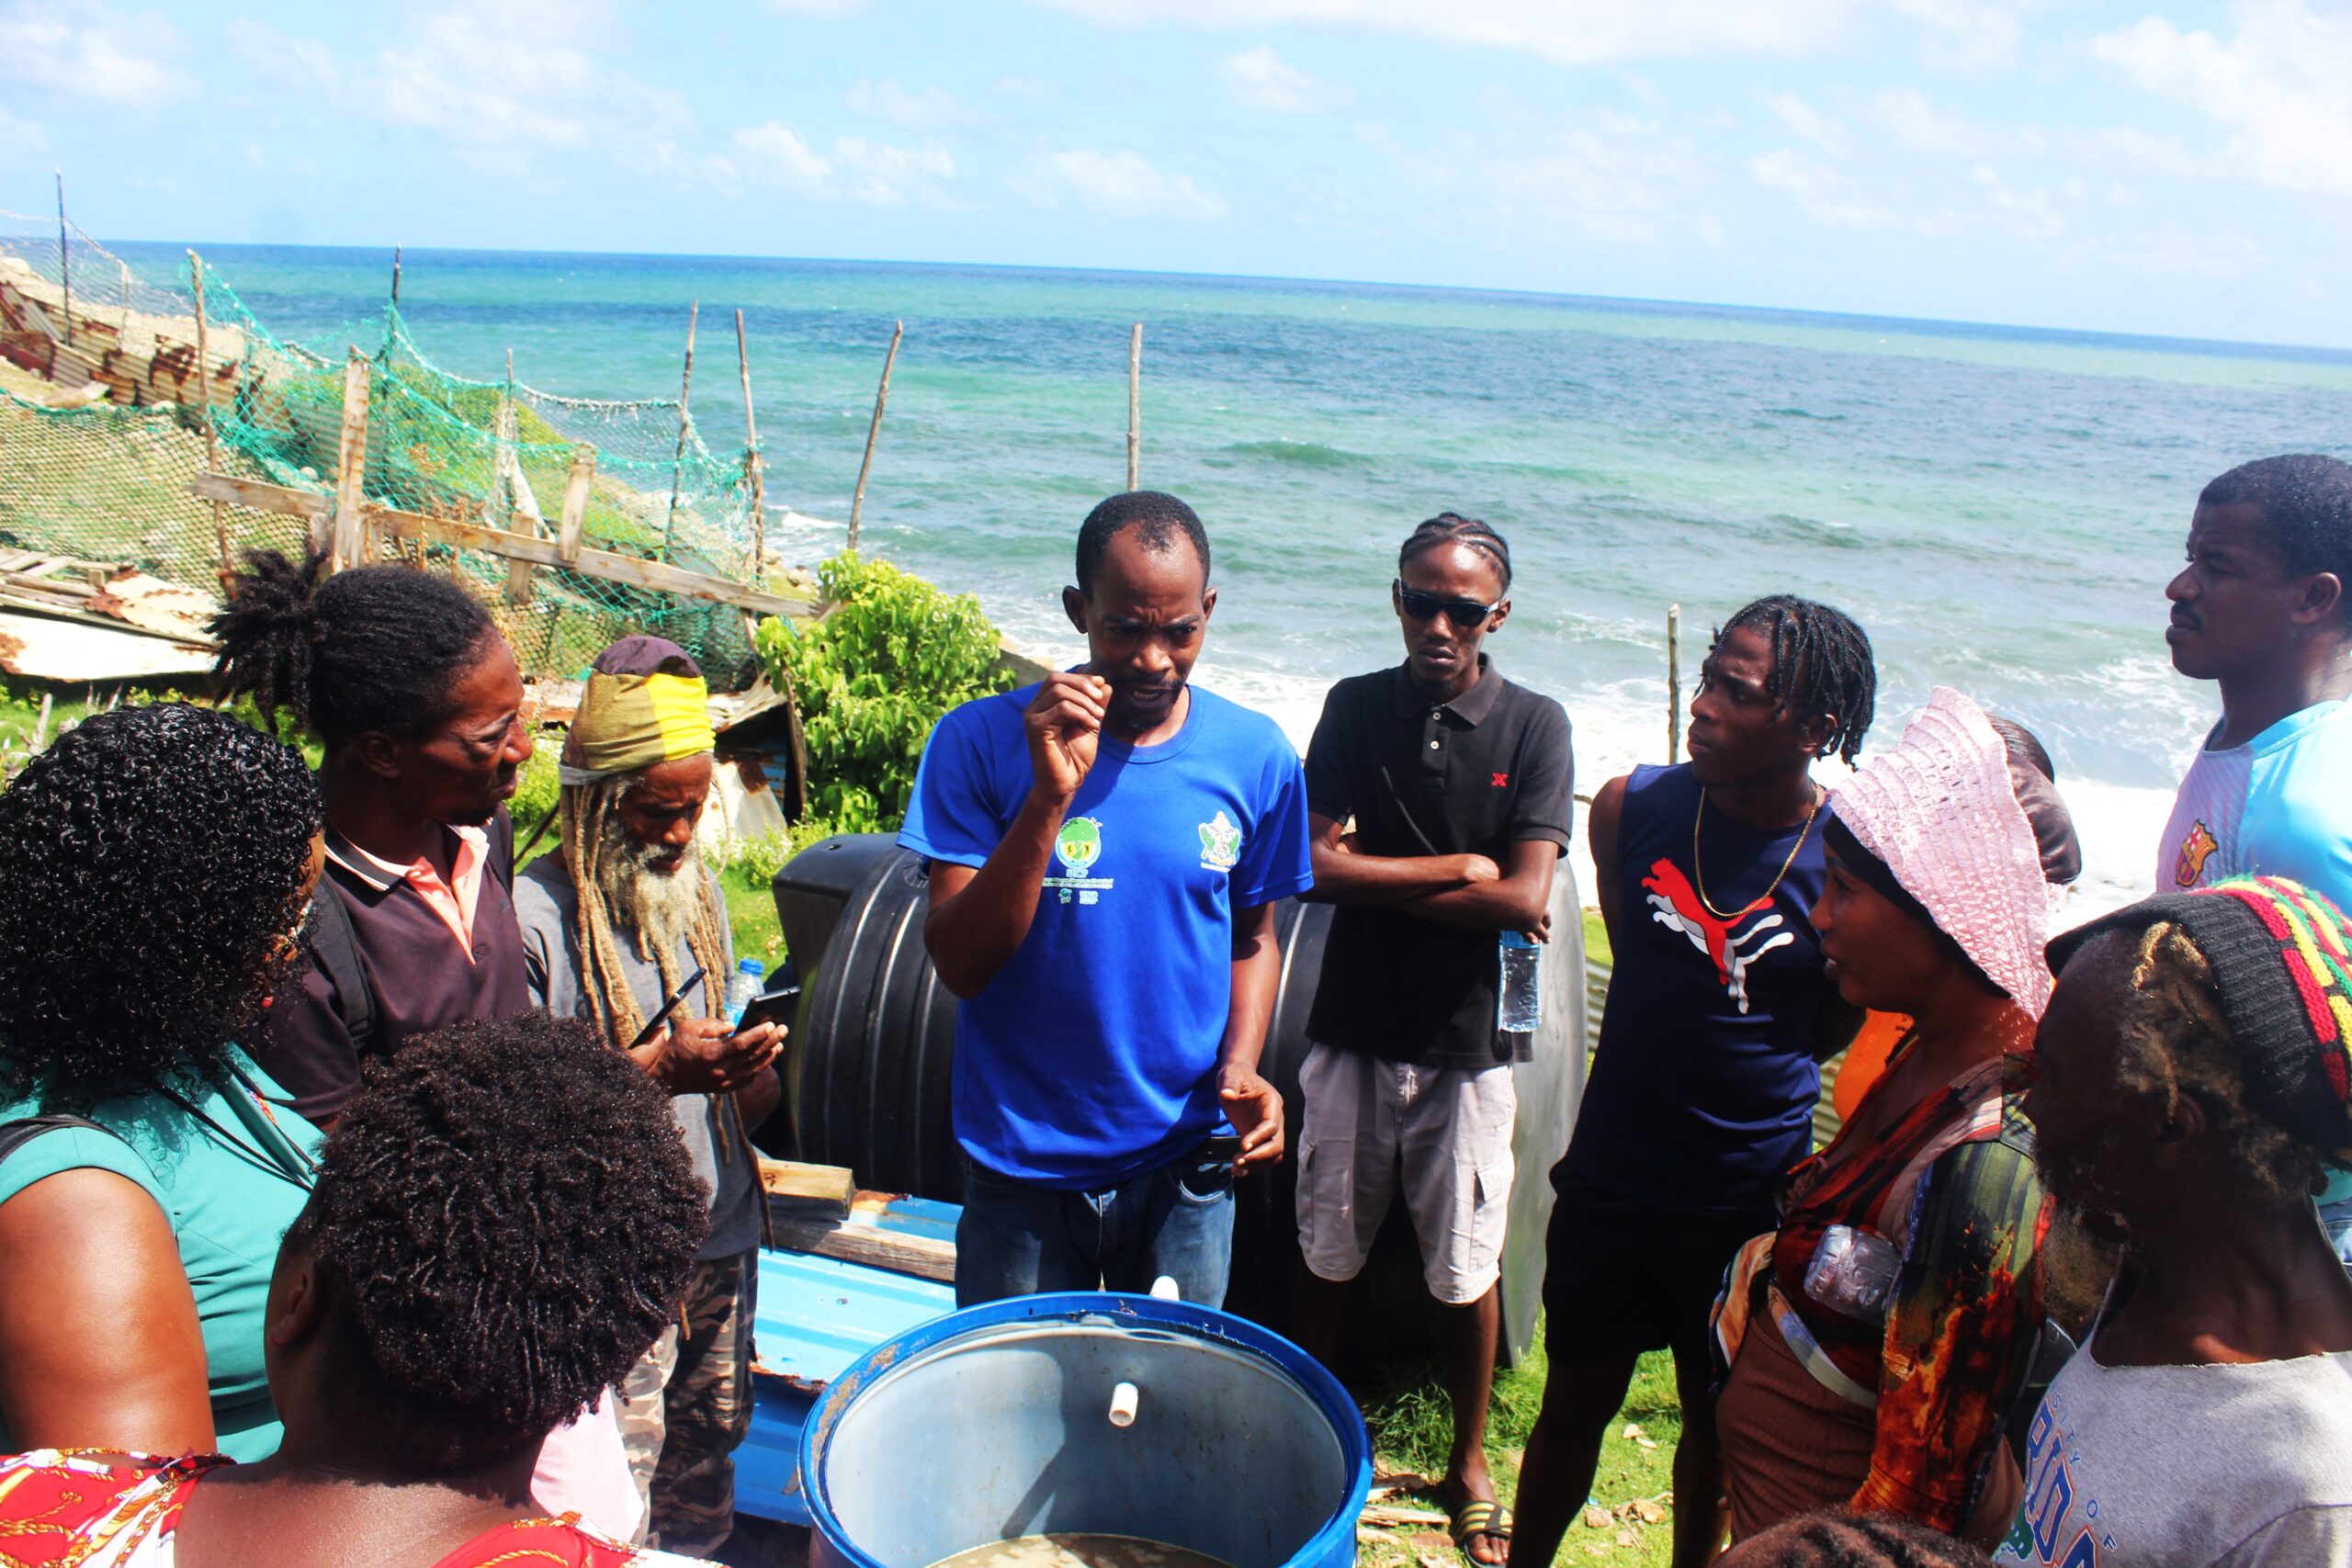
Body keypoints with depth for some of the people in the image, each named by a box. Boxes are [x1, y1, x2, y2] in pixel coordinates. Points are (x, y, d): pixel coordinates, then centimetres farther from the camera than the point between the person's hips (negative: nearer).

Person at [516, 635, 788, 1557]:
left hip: (722, 1237, 7)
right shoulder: (533, 916, -17)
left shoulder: (695, 892, 7)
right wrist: (659, 1070, -26)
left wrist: (750, 1075, -5)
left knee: (709, 1446, 20)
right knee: (619, 1491, 2)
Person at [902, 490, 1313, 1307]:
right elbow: (960, 963, -18)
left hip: (1186, 1166, 2)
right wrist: (1051, 797, -28)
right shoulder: (983, 741, -13)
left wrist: (1240, 1069, -9)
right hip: (1023, 1168, -1)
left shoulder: (1255, 756, -5)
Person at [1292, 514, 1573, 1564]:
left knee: (1466, 1268, 11)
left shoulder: (1534, 726, -6)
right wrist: (1461, 868, -13)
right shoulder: (1357, 707, -1)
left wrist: (1383, 883, -14)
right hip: (1356, 1030, 2)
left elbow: (1526, 900, -16)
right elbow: (1316, 866, -9)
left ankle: (1469, 1463, 32)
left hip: (1469, 1043, -1)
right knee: (1325, 1251, 13)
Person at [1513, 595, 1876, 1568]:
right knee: (1573, 1408, 18)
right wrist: (1689, 1058, 7)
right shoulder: (1631, 808, -8)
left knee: (1719, 1429, 19)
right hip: (1610, 1181, 2)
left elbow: (1837, 1032, 0)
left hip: (1752, 1202, -2)